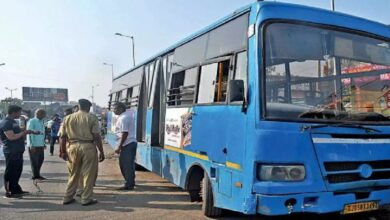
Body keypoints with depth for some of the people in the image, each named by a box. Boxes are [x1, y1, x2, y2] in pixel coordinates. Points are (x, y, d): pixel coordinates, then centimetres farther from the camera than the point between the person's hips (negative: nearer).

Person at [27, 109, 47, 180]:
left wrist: (44, 143, 16)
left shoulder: (41, 122, 14)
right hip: (34, 145, -8)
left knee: (41, 159, 13)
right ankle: (35, 175, 13)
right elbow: (29, 133, -15)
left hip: (41, 145, 8)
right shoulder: (32, 121, -11)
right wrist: (31, 145, -18)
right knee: (34, 160, 3)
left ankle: (37, 174, 27)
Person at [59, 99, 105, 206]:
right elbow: (97, 136, -8)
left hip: (73, 147, 4)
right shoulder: (91, 118, -2)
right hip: (88, 147, -4)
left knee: (73, 174, 18)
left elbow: (62, 136, 6)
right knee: (89, 174, 6)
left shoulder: (68, 118, 9)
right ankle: (86, 199, 11)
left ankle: (67, 198, 24)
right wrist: (101, 151, -4)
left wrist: (63, 151, 13)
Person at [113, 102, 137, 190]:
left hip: (127, 144, -10)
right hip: (131, 143, 10)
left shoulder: (122, 118, -16)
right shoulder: (129, 113, 13)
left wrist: (119, 147, -19)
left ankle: (129, 185, 4)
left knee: (126, 165, -3)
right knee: (128, 164, 17)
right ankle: (130, 182, 25)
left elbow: (125, 134, -22)